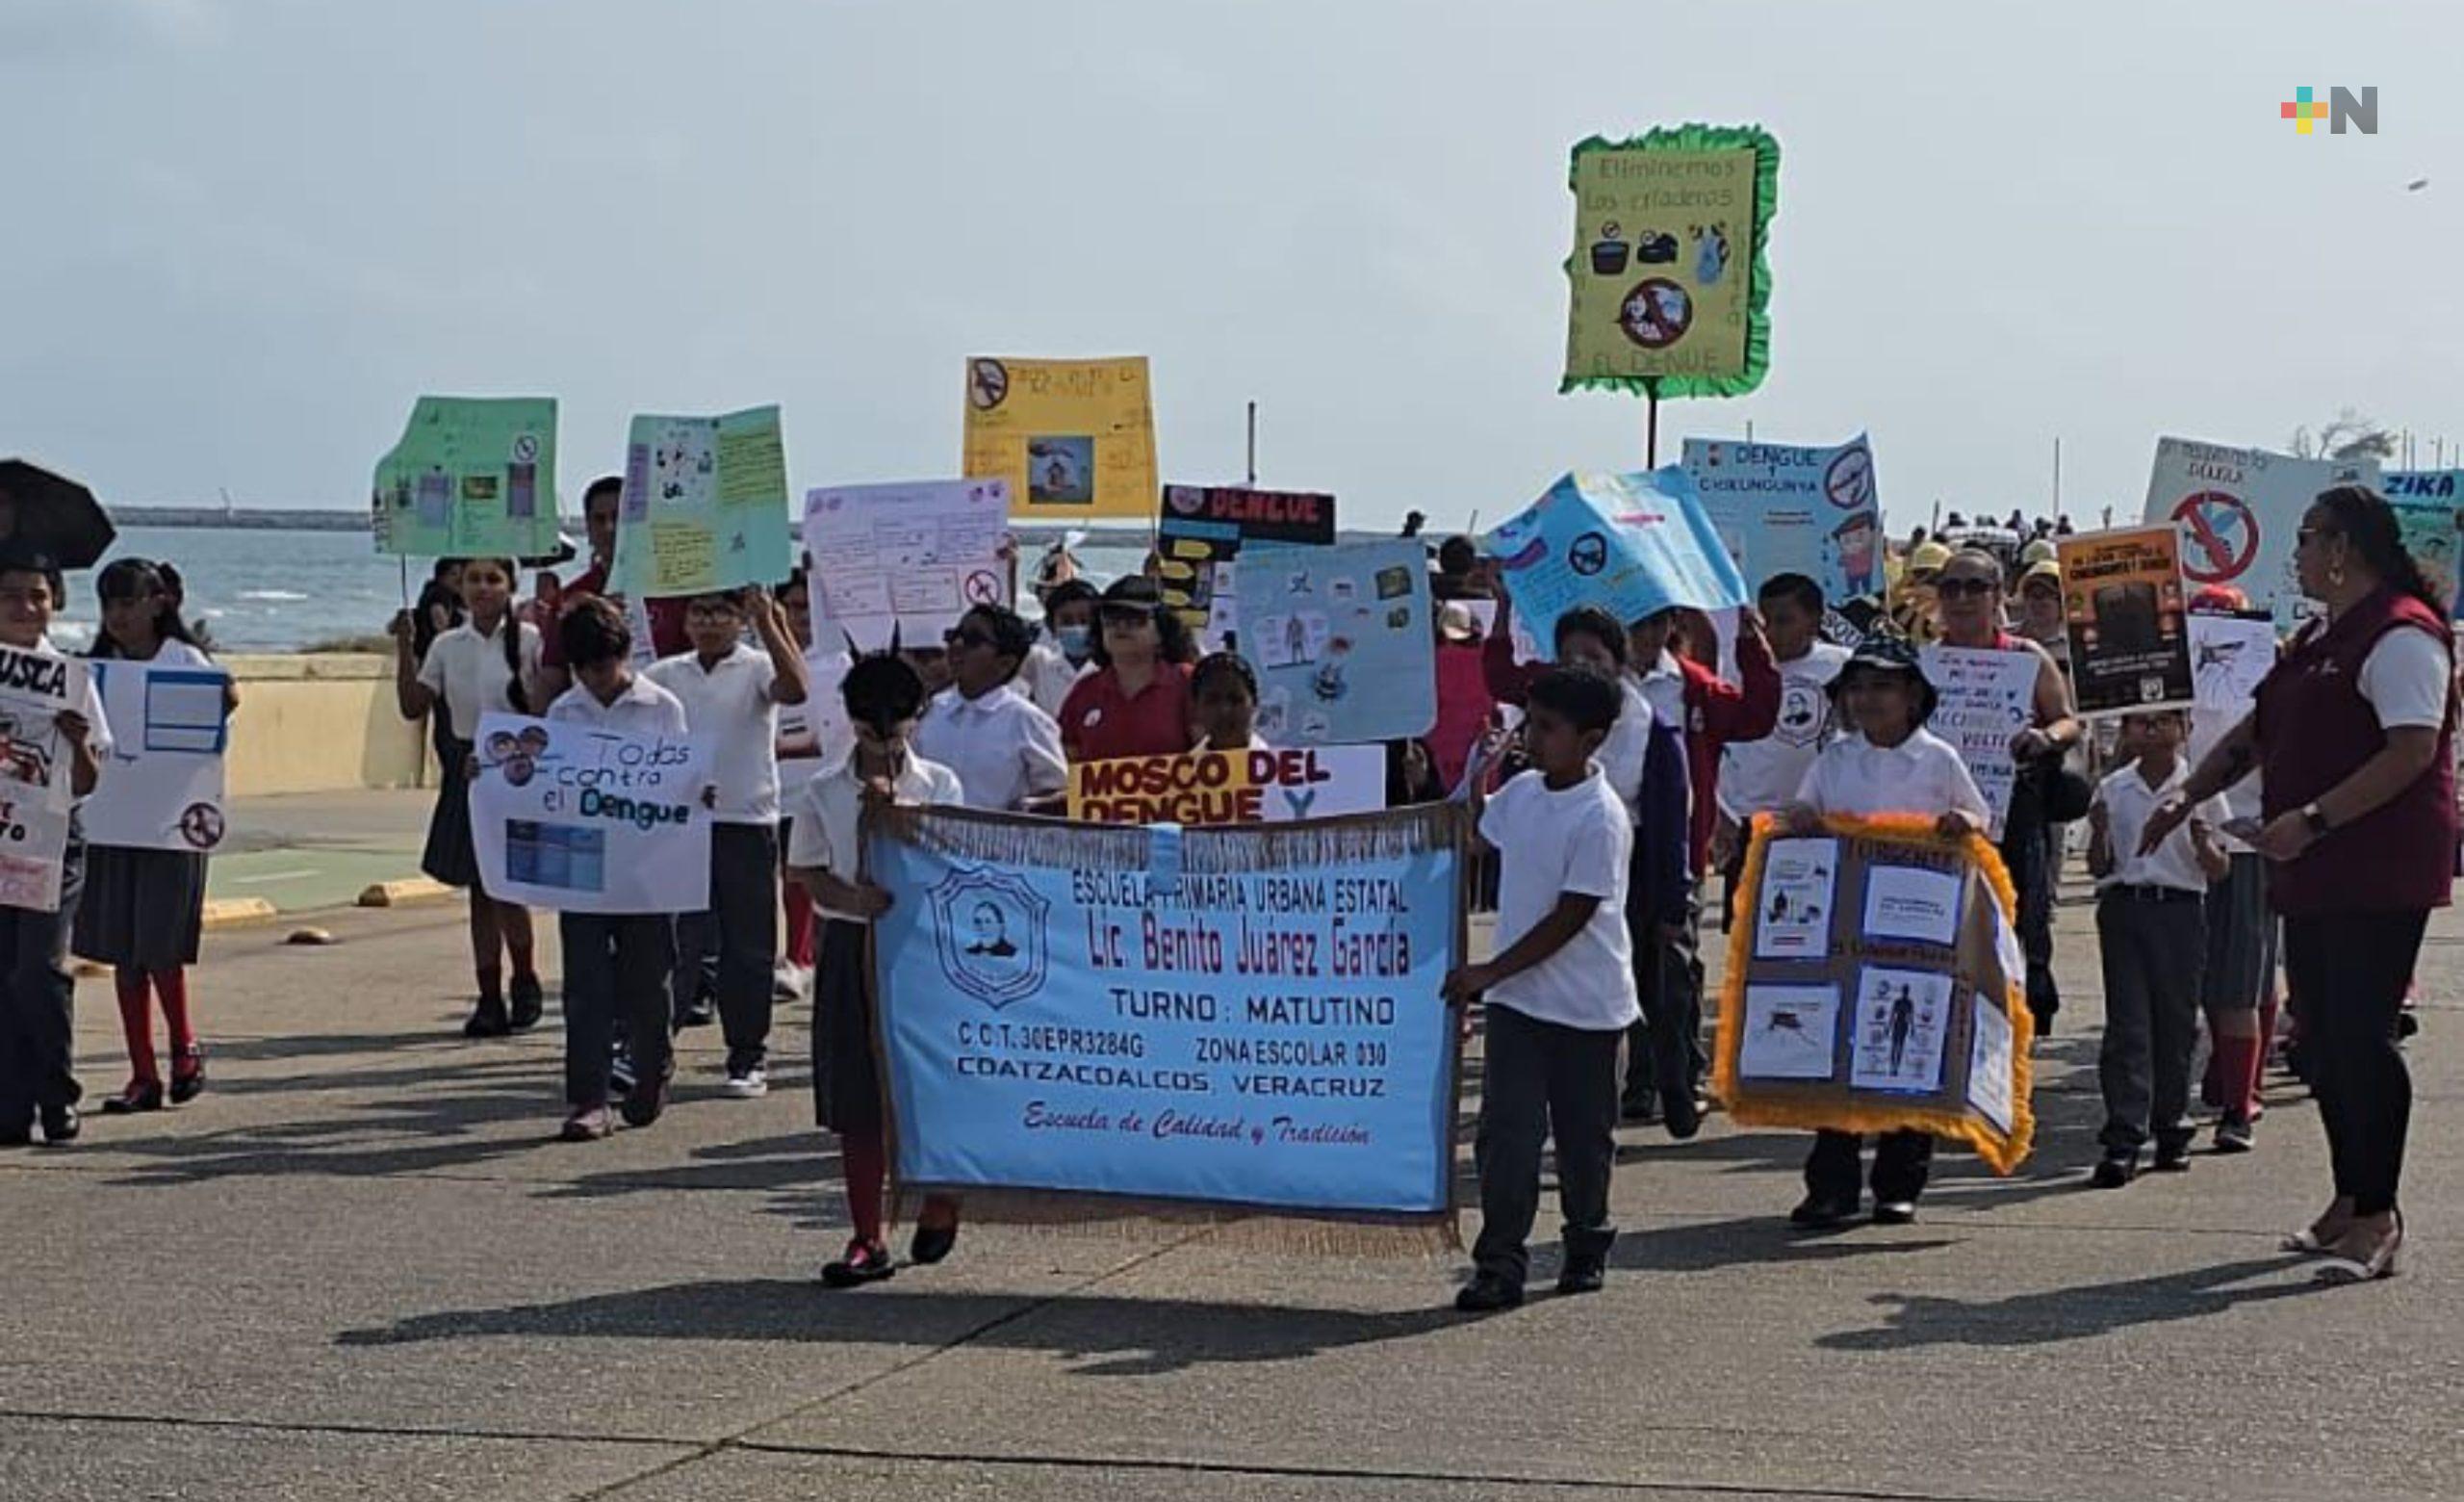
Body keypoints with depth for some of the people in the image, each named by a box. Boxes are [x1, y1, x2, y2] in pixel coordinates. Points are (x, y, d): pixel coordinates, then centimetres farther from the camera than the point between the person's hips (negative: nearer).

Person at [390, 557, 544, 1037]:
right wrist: (405, 646, -1)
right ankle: (489, 998, 13)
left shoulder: (528, 639, -5)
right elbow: (413, 706, 5)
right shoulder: (447, 646, 7)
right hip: (466, 770, 4)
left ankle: (524, 980, 14)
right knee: (479, 889, 7)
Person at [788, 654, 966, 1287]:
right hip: (851, 947, 1)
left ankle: (940, 1201, 29)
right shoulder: (823, 794, 2)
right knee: (855, 1098, 1)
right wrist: (853, 897, -19)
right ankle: (867, 1238, 9)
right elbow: (808, 872, 0)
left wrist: (891, 806, -10)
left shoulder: (940, 785, 3)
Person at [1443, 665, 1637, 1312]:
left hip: (1584, 1003, -5)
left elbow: (1570, 918, -20)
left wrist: (1491, 972, -20)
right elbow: (1477, 837, 26)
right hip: (1517, 997, 5)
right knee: (1506, 1132, -3)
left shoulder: (1602, 818, -18)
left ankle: (1586, 1249, 29)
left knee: (1583, 1135, 11)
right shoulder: (1521, 792, 3)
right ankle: (1499, 1264, -2)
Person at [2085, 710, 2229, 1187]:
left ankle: (2171, 1130, 16)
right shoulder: (2112, 790, 9)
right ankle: (2123, 1141, -9)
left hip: (2180, 910, 0)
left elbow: (2218, 872, 6)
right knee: (2126, 1025, -5)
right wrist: (2100, 833, -8)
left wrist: (2203, 843, -15)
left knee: (2176, 1022, 4)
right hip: (2123, 907, 0)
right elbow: (2099, 868, 11)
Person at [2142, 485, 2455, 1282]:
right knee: (2324, 1036, 11)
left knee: (2361, 1034, -11)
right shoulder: (2317, 640, 19)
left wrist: (2312, 819, -24)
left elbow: (2413, 751, -22)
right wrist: (2187, 796, 14)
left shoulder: (2401, 635, -12)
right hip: (2317, 874, 10)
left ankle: (2378, 1216, -7)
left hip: (2380, 873, -10)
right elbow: (2257, 732, 25)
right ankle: (2351, 1201, 20)